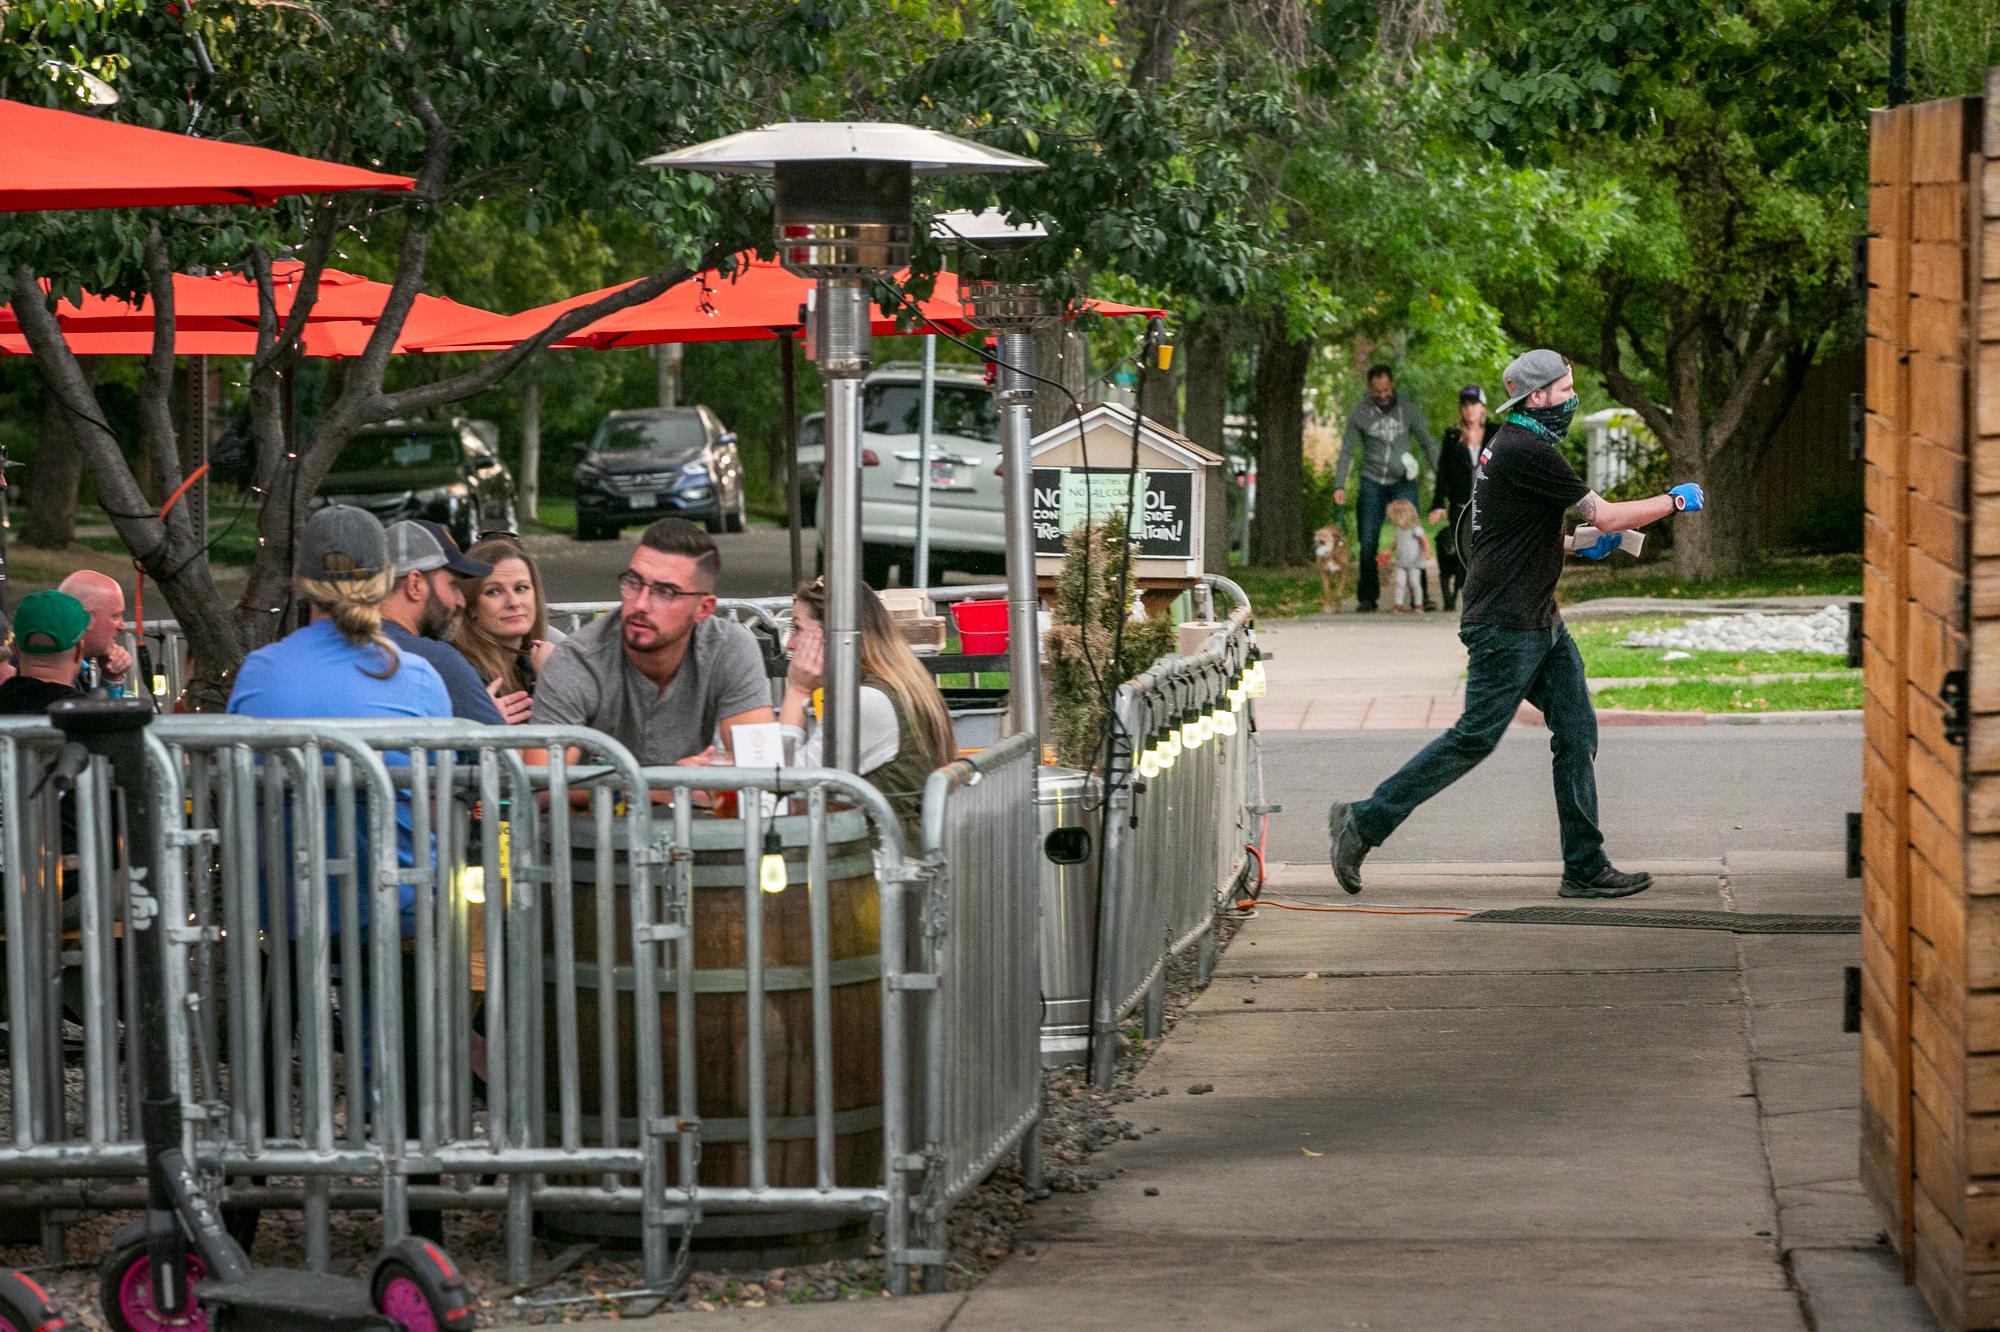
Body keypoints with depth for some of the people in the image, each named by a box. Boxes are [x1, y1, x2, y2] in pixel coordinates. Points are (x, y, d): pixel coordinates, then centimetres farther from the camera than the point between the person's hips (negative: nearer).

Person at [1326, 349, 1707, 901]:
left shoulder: (1512, 444, 15)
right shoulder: (1525, 452, -18)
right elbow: (1606, 516, -18)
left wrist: (1581, 546, 16)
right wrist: (1676, 501, -5)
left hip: (1540, 622, 10)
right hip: (1505, 626, -10)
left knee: (1577, 733, 5)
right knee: (1475, 737, -6)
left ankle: (1585, 867, 6)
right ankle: (1364, 822, 3)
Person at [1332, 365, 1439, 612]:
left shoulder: (1408, 411, 3)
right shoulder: (1359, 415, 2)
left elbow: (1428, 444, 8)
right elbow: (1347, 451, 2)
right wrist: (1339, 485, -10)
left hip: (1403, 481, -1)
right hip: (1372, 483, 1)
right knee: (1368, 543, -2)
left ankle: (1421, 595, -7)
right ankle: (1367, 598, 6)